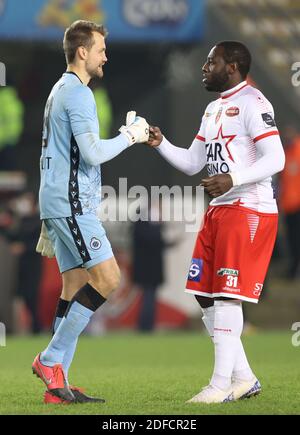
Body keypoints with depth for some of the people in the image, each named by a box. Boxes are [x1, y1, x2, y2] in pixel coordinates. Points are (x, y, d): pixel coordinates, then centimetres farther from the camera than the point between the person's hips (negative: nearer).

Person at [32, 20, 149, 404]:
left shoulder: (61, 91, 21)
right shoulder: (78, 93, -11)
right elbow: (92, 153, -18)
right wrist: (129, 137, -5)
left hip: (58, 202, 10)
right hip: (71, 203, -10)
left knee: (75, 287, 6)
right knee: (107, 277, -13)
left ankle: (57, 384, 1)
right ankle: (51, 359, -11)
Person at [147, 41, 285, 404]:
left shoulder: (251, 102, -11)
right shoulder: (214, 108, 18)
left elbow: (275, 158, -18)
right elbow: (192, 163, 21)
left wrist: (233, 179, -29)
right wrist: (160, 144, 5)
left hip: (248, 210, -10)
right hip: (218, 210, 10)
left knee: (226, 295, -10)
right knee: (204, 294, 7)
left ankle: (222, 384, -5)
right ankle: (243, 377, 14)